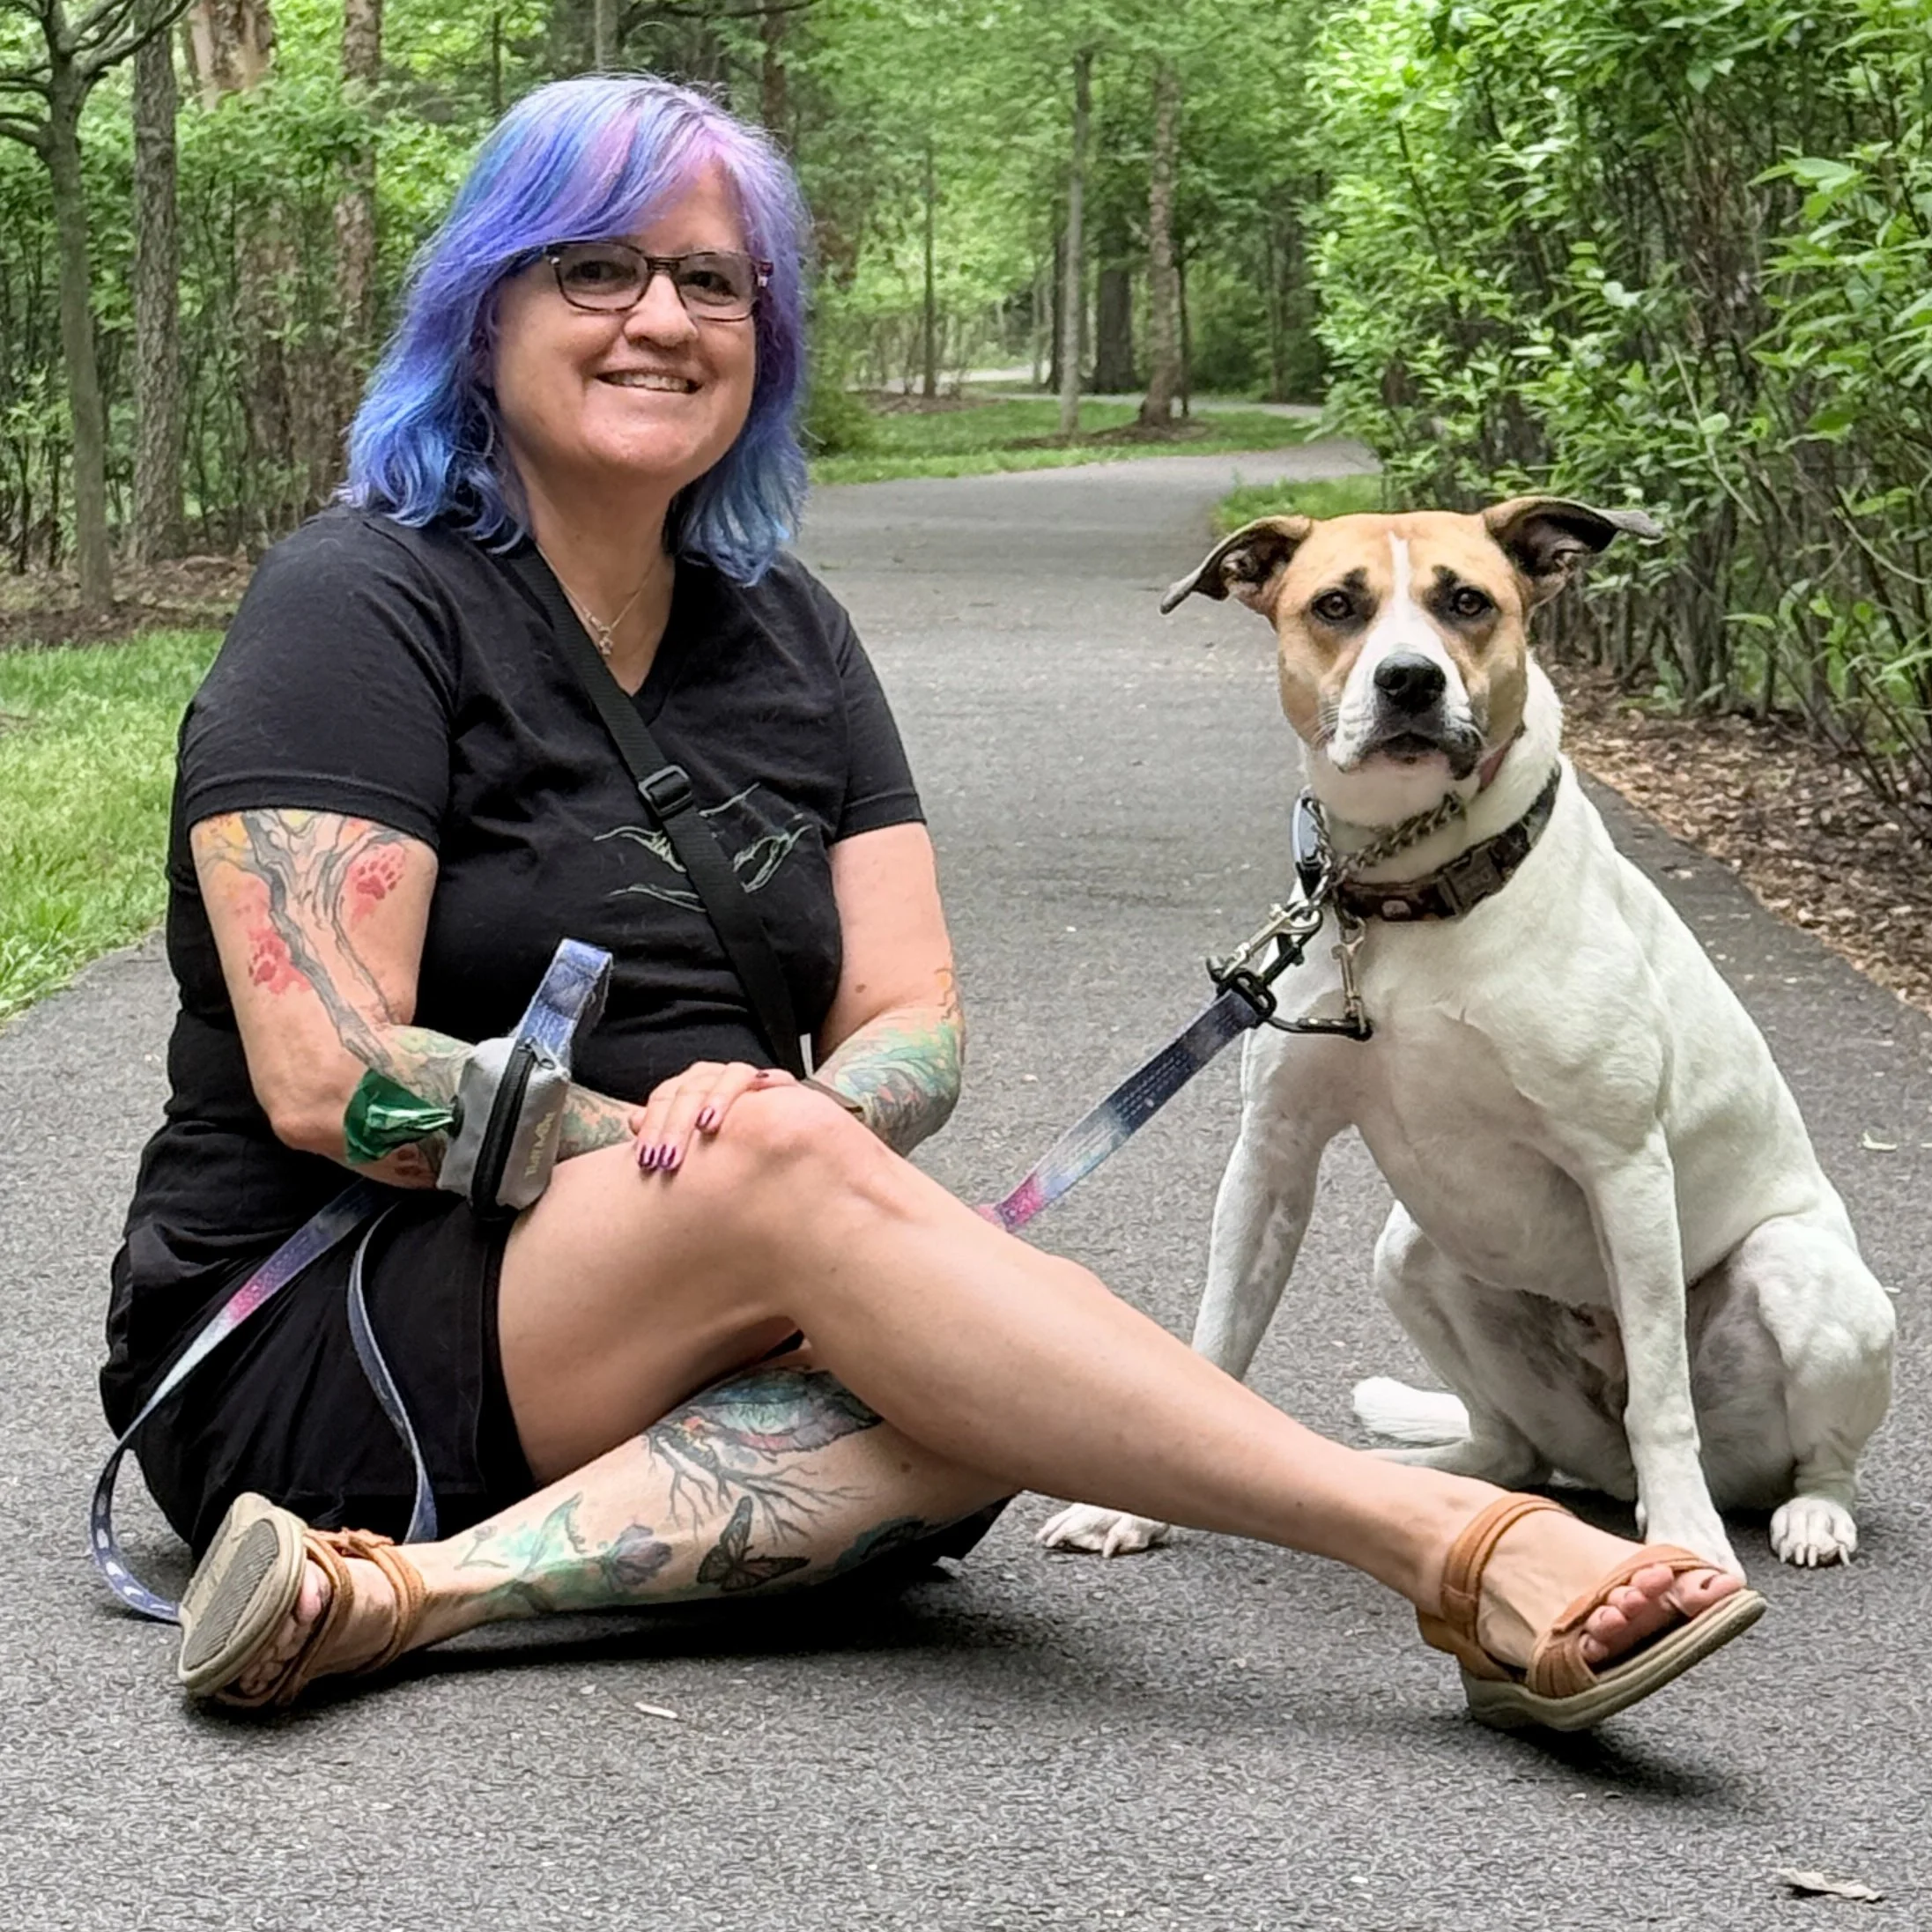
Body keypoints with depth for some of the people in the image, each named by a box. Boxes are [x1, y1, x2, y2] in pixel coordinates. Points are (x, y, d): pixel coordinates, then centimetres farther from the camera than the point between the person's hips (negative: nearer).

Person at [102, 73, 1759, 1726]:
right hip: (303, 1353, -6)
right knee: (789, 1166, -34)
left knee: (981, 1399, -28)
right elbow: (329, 1077, -16)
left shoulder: (790, 641, 14)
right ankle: (1464, 1555, -39)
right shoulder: (364, 607, -6)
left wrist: (814, 1120, -18)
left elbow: (914, 1028, 6)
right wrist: (731, 1154, -17)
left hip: (694, 1335, 6)